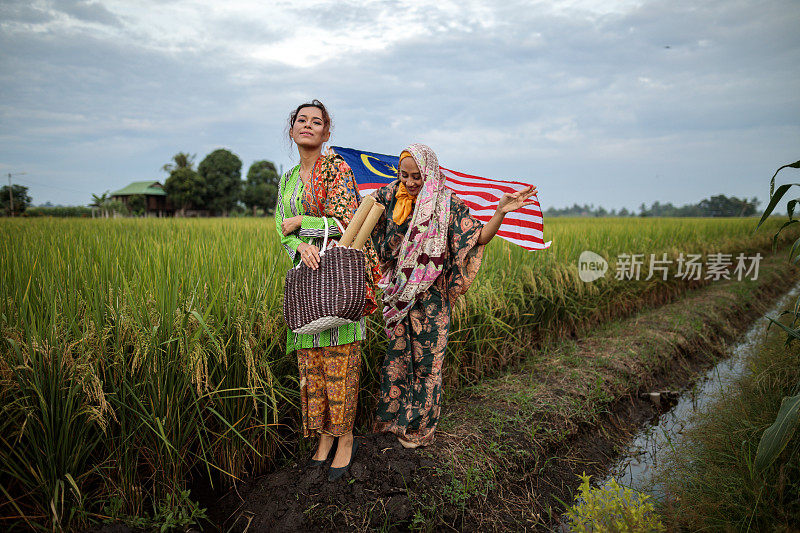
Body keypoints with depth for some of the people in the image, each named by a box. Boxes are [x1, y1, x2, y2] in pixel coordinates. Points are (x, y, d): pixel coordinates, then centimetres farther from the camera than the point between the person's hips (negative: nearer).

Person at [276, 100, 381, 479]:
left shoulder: (336, 167, -1)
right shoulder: (288, 180, 18)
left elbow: (343, 221, -11)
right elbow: (282, 231, 10)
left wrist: (299, 223, -3)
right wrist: (302, 245, -12)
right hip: (306, 270, 6)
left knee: (339, 359, -3)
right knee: (311, 360, 7)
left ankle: (345, 437, 12)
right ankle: (324, 434, 21)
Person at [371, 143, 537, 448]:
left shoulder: (447, 205, -7)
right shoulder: (389, 198, 2)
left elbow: (479, 238, -8)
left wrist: (501, 212, -22)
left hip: (430, 296, -3)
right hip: (398, 294, 3)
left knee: (426, 360, 7)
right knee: (396, 356, 12)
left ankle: (419, 428, 24)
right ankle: (393, 417, 32)